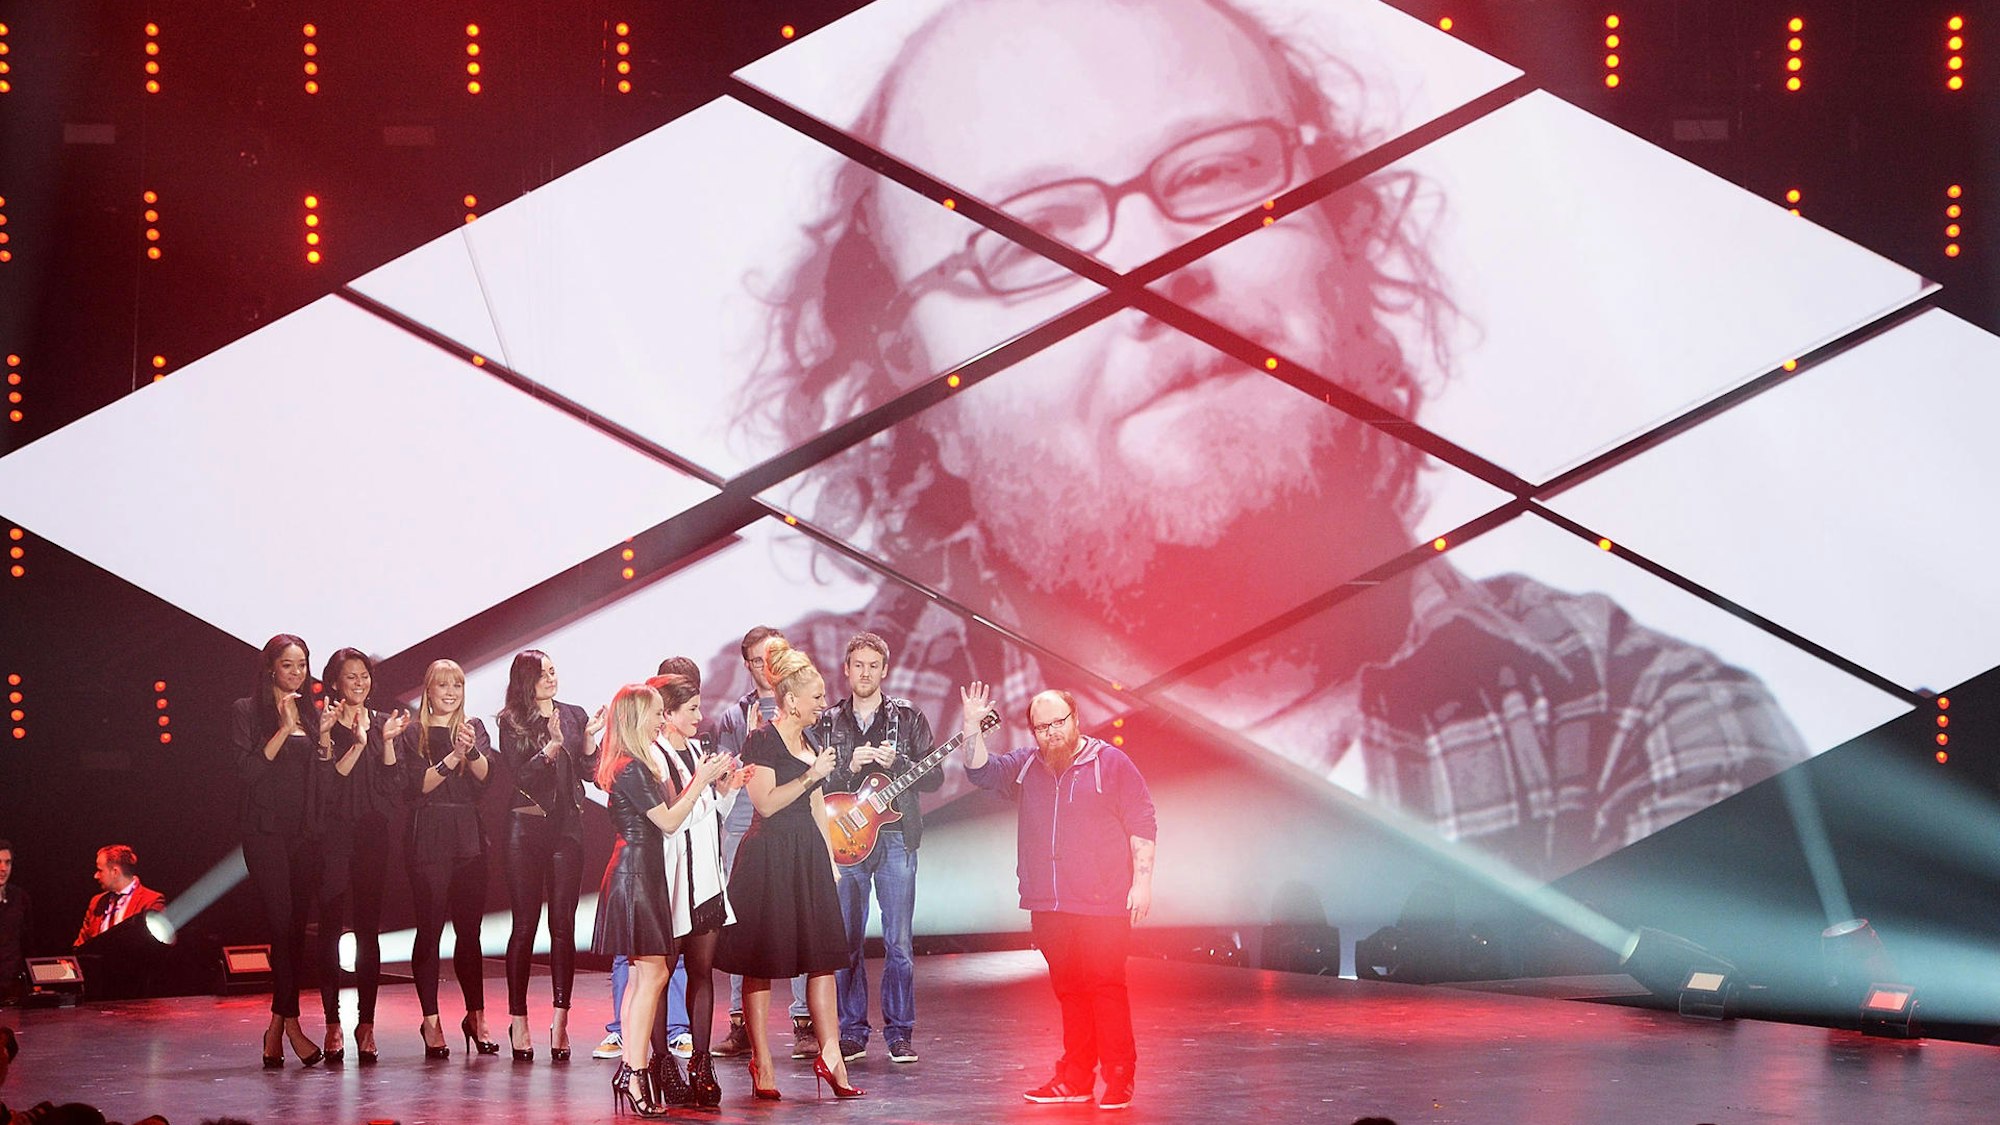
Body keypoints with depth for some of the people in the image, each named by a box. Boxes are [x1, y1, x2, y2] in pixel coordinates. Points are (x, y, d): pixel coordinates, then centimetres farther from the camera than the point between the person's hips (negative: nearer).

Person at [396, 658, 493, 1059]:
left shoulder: (474, 728, 12)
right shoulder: (413, 735, 3)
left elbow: (485, 775, -2)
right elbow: (418, 783, -7)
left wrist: (472, 750, -21)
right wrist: (453, 756, -18)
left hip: (469, 838, 3)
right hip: (427, 840, -3)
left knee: (469, 929, 5)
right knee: (430, 929, -4)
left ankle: (476, 1016, 12)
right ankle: (431, 1021, 0)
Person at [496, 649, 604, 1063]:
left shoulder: (575, 715, 11)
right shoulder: (512, 723, 1)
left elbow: (589, 772, 9)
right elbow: (521, 776, -8)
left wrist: (589, 738, -7)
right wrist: (552, 745, -19)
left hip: (567, 828, 3)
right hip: (526, 828, -3)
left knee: (564, 924, -1)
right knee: (525, 924, -2)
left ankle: (560, 1019, -2)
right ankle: (518, 1020, 1)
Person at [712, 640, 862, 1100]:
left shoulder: (809, 741, 15)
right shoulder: (762, 739, -9)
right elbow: (766, 803, -15)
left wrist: (829, 857, 17)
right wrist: (811, 775, -16)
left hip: (808, 854, 8)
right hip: (768, 854, -8)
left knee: (823, 956, 2)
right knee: (762, 960, -1)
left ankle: (830, 1054, 3)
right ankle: (762, 1064, 3)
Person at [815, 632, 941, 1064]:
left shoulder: (908, 718, 7)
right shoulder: (828, 722, 11)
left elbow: (933, 778, 5)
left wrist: (895, 763, -11)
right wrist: (849, 768, -10)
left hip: (896, 837, -1)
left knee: (898, 943, -4)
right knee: (847, 942, 2)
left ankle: (899, 1033, 2)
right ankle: (852, 1033, 9)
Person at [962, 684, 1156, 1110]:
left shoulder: (1110, 763, 0)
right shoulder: (1025, 766, 15)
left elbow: (1142, 824, -2)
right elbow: (982, 772, 8)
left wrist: (1142, 881, -7)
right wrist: (973, 729, -6)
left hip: (1101, 904, -5)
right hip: (1048, 907, 5)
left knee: (1105, 987, -9)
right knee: (1069, 991, 10)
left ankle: (1119, 1079, -6)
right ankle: (1075, 1078, 15)